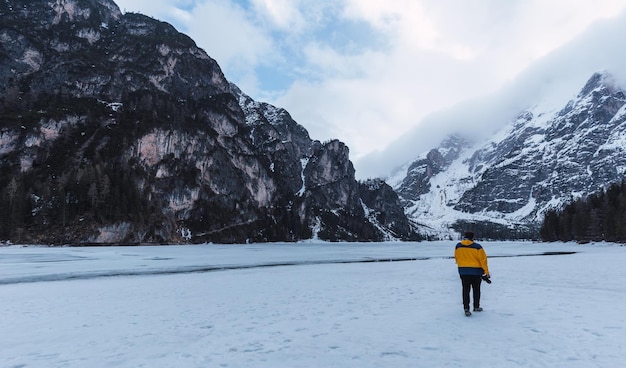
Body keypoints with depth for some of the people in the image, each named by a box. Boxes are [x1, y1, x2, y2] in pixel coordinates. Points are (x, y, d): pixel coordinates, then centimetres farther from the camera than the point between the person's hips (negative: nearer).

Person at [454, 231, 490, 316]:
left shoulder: (458, 246, -2)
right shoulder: (477, 247, -12)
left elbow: (456, 258, 9)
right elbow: (483, 260, -9)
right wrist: (486, 272, -2)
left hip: (463, 271, 2)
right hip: (476, 272, -2)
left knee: (465, 290, 7)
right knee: (476, 290, 15)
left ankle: (466, 309, 0)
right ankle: (476, 307, 28)